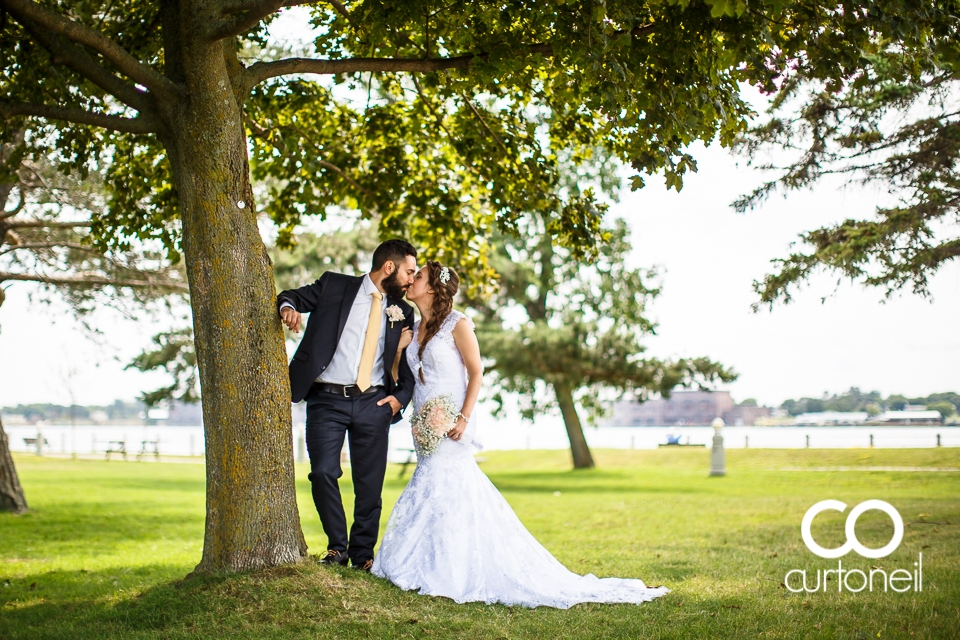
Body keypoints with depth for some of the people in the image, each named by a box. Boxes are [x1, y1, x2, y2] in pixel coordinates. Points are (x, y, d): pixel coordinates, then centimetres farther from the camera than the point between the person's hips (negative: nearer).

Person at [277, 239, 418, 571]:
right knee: (323, 473, -11)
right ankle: (338, 547, 9)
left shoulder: (402, 311, 13)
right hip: (327, 400, -3)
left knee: (370, 482, 3)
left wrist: (401, 396, 2)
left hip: (373, 403, 3)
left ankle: (363, 555, 17)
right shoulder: (333, 286, 4)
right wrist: (287, 307, -19)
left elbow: (409, 361, 18)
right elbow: (291, 296, 5)